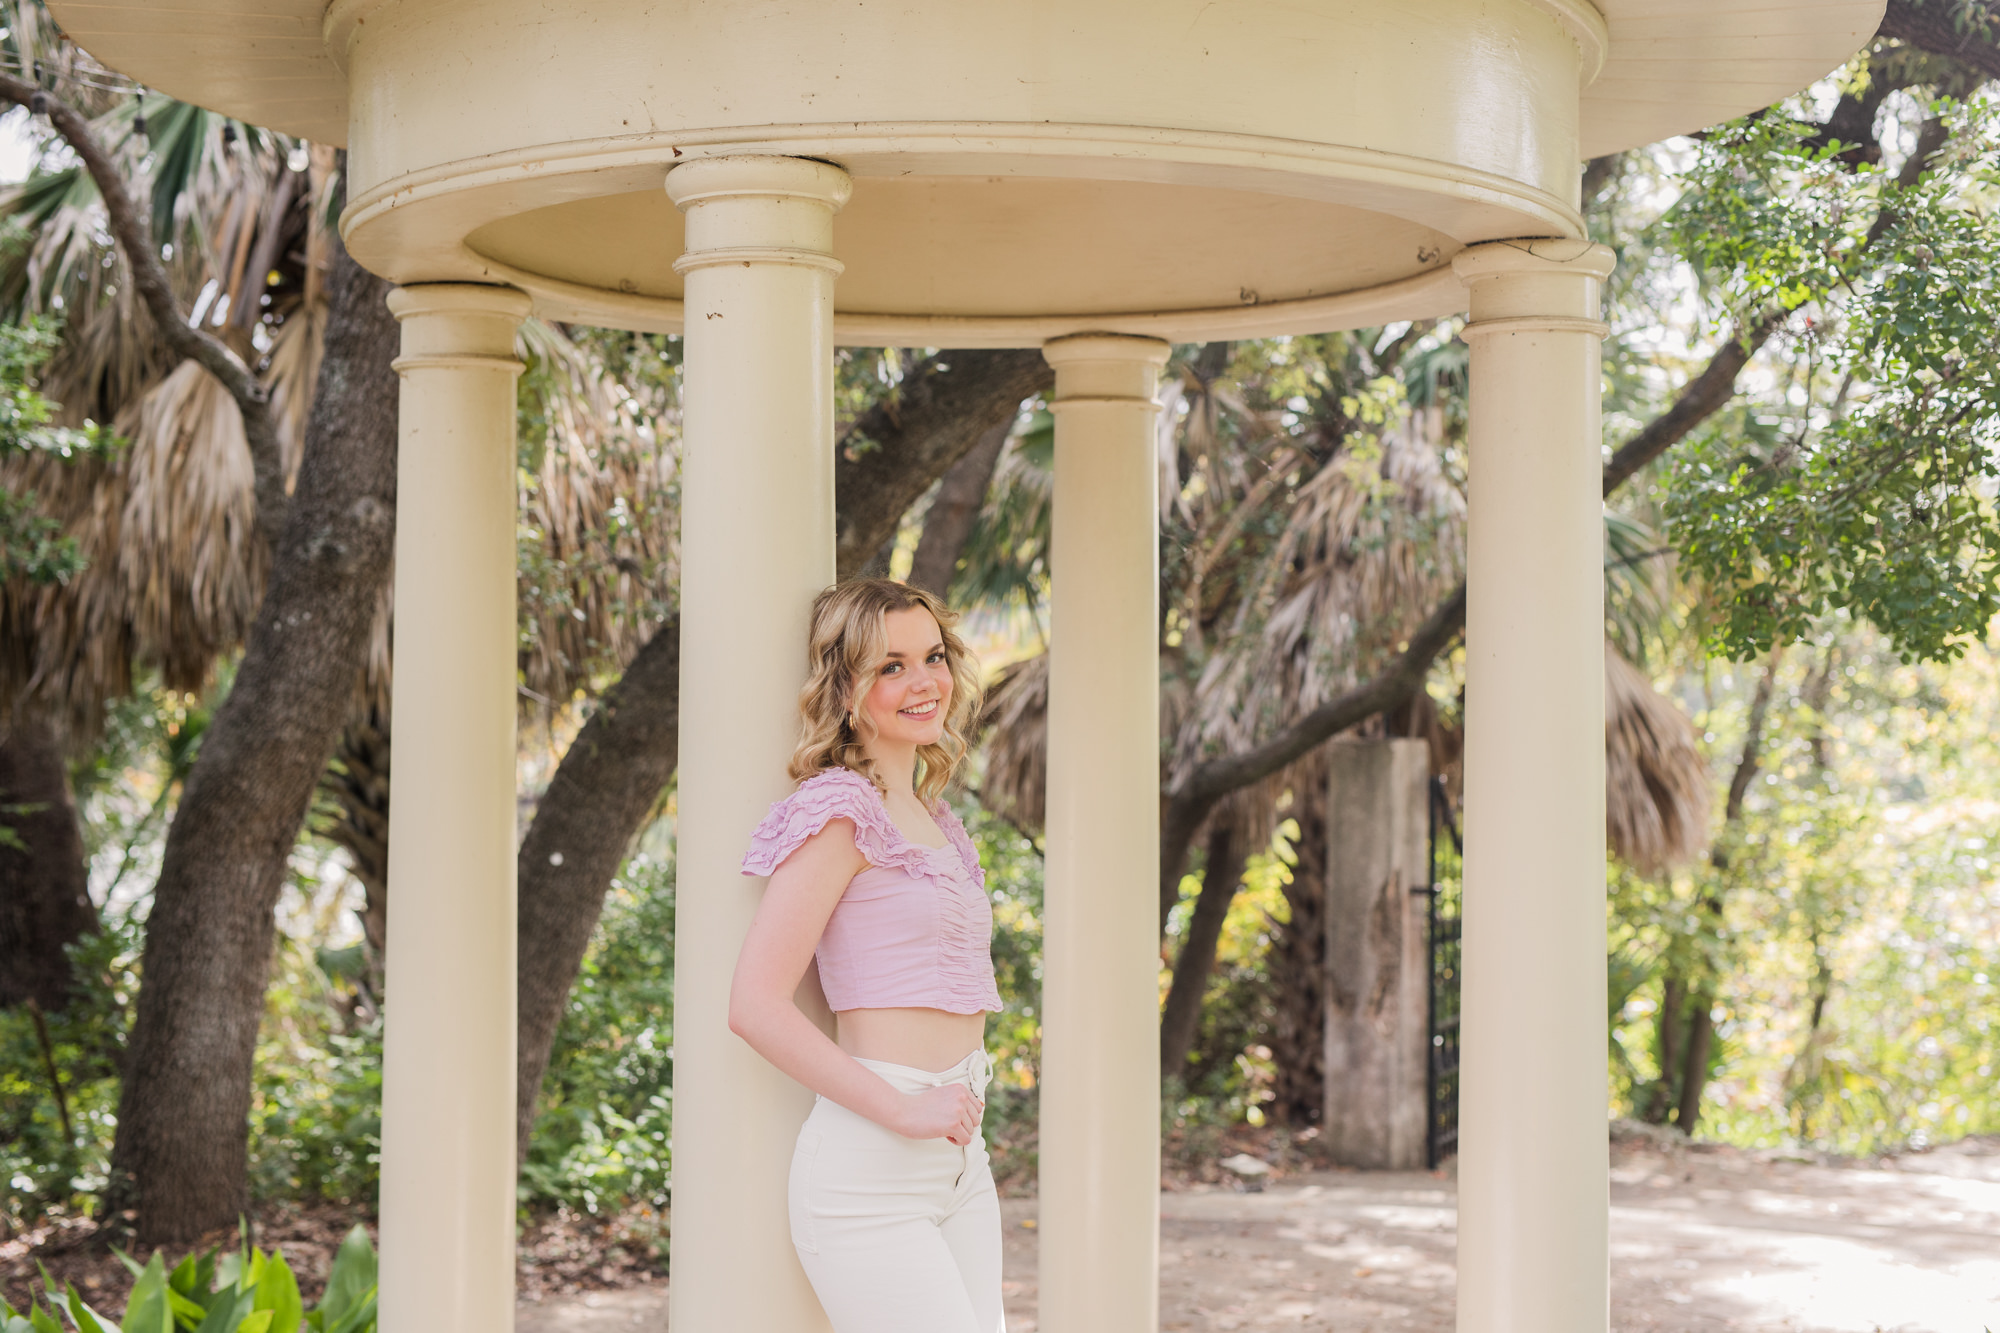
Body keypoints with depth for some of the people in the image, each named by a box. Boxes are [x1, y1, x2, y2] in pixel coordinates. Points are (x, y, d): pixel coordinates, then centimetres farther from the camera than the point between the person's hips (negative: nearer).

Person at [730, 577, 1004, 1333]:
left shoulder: (932, 817, 16)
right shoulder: (841, 808, -10)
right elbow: (755, 1005, -17)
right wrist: (901, 1111, -18)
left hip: (960, 1163, 9)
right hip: (870, 1165, -9)